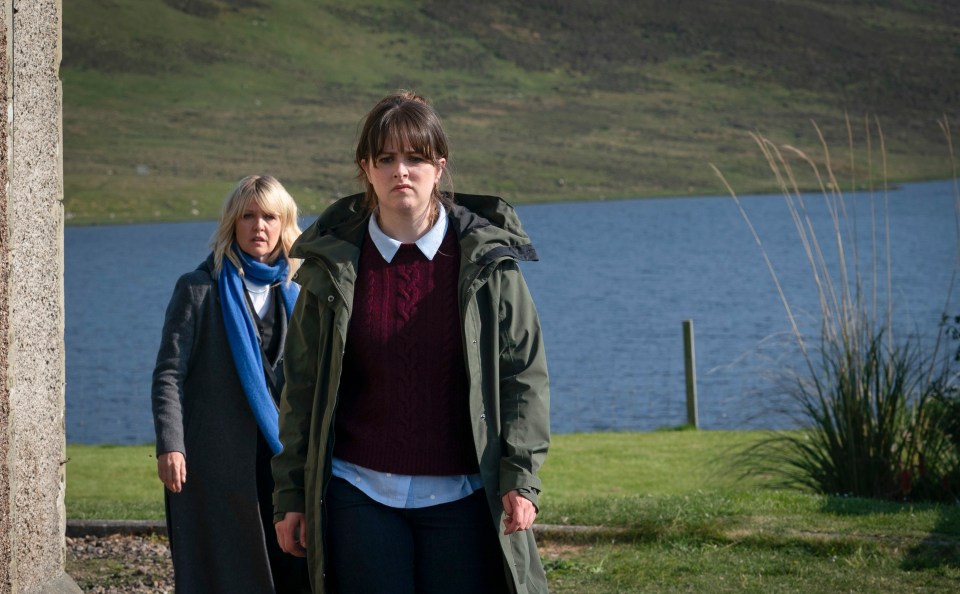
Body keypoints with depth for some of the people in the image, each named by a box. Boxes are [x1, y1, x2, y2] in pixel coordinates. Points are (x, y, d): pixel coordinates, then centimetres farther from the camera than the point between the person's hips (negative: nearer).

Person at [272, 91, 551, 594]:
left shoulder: (488, 260, 2)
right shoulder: (333, 264, 5)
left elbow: (525, 374, 3)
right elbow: (302, 387, 8)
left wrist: (519, 477, -7)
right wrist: (290, 494, 5)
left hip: (462, 496, -1)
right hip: (361, 495, 1)